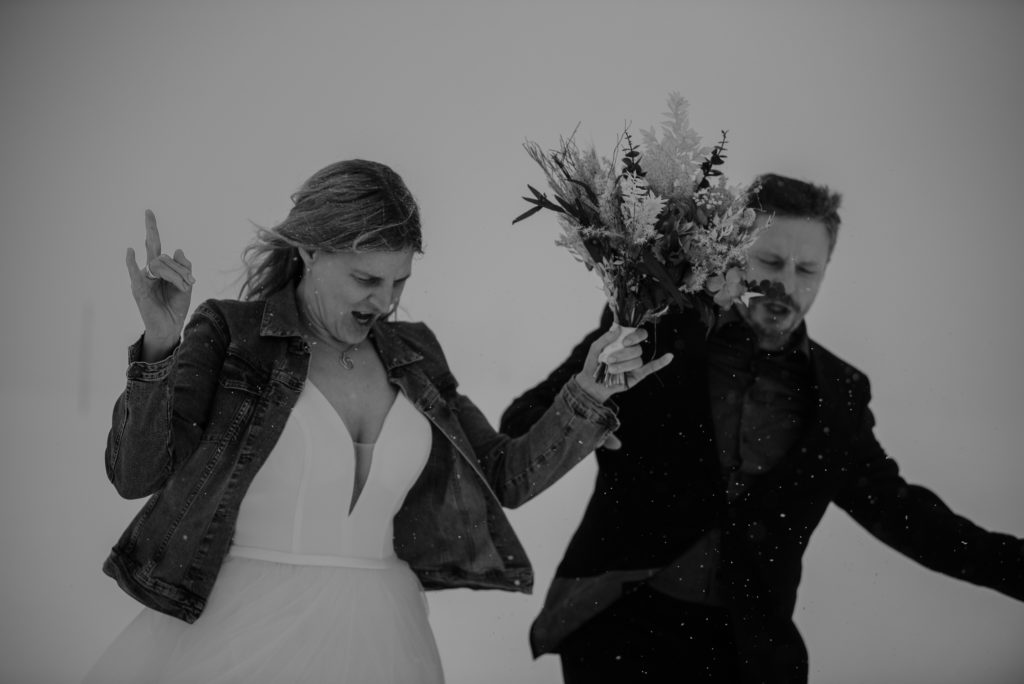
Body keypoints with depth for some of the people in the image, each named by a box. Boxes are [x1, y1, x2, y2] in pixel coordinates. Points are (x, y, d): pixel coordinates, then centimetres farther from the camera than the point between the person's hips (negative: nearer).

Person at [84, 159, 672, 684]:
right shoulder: (230, 334, -3)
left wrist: (588, 394, 3)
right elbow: (134, 473, -11)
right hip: (239, 636, -4)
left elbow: (506, 478, 14)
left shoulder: (413, 355, 9)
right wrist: (161, 346, -23)